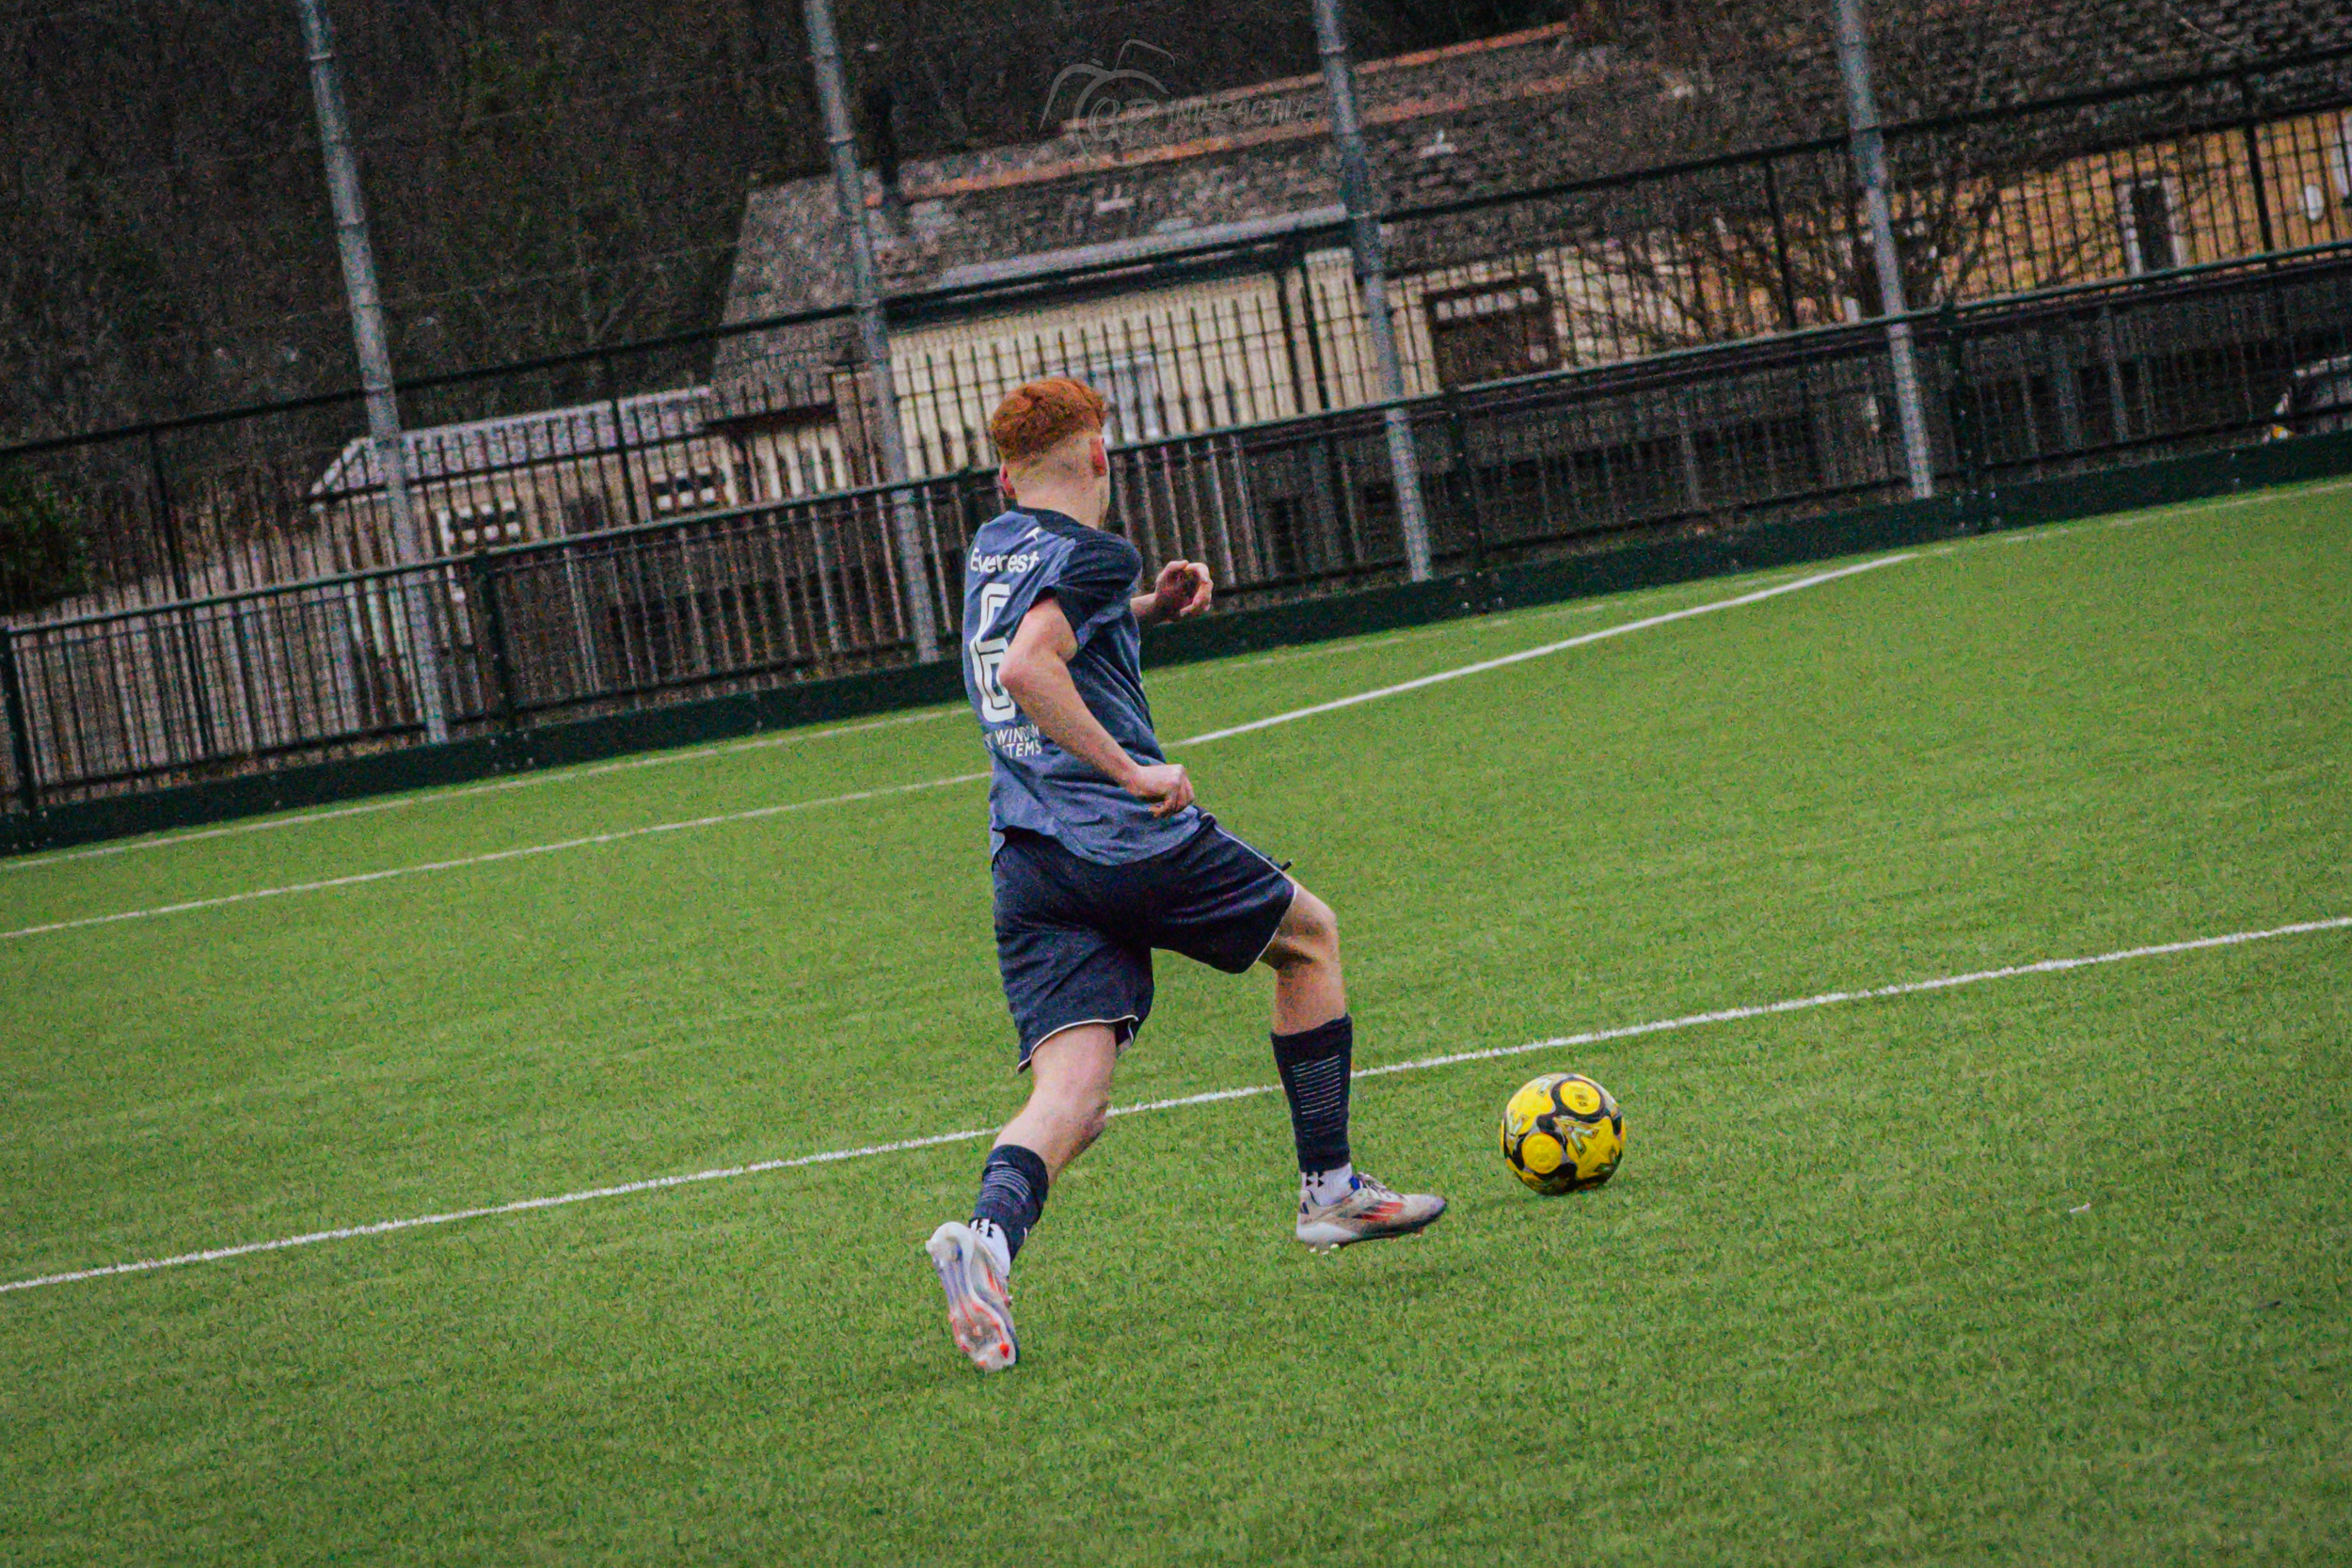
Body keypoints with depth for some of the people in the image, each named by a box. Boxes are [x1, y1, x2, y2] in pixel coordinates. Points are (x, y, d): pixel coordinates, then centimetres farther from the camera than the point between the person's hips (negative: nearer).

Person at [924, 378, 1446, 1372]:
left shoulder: (990, 550, 19)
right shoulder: (1091, 554, -6)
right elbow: (1027, 669, -23)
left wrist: (1144, 609, 25)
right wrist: (1133, 771, -18)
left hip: (1026, 863, 6)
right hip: (1131, 842, -6)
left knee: (1072, 1096, -5)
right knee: (1308, 936, 21)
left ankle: (989, 1235, -36)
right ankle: (1329, 1189, 23)